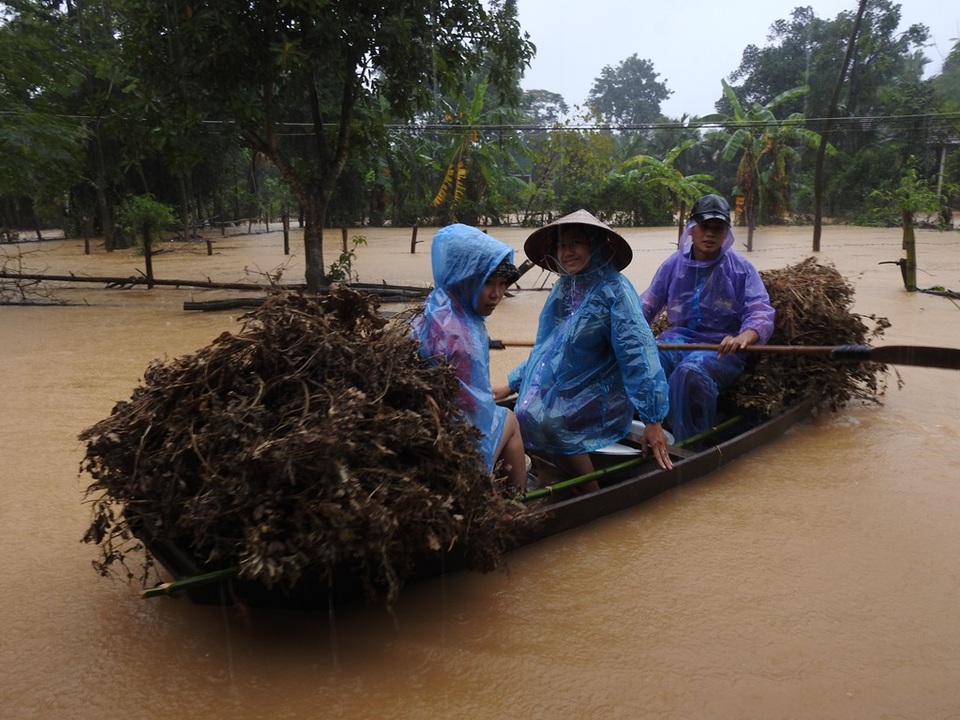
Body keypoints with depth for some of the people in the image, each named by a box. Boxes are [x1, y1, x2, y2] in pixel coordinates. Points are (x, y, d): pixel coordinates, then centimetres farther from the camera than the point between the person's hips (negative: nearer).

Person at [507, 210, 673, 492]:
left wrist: (653, 421, -24)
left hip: (598, 402, -7)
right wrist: (513, 383, 19)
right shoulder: (564, 289, 8)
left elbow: (638, 354, -20)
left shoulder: (614, 290, -14)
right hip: (560, 395, 7)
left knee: (540, 419, -26)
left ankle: (590, 494, -8)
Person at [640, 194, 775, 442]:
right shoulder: (673, 265, 10)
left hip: (722, 347, -3)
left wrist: (744, 337, -31)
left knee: (690, 371, -37)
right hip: (679, 338, 3)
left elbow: (762, 312, -8)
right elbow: (647, 306, 14)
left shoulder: (741, 268, 1)